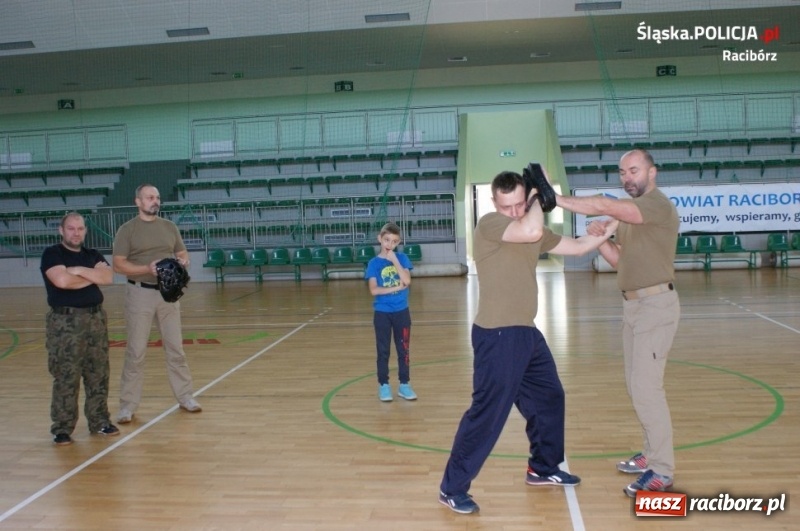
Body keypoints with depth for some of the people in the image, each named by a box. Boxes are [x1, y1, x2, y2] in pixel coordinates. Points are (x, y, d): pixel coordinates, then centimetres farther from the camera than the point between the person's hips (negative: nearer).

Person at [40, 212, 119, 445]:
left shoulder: (93, 255, 15)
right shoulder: (52, 254, -1)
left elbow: (108, 277, -3)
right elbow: (62, 280, -18)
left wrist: (79, 270, -12)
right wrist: (93, 276, -5)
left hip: (96, 318, 5)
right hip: (65, 321, -5)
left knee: (98, 374, 8)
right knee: (65, 377, -5)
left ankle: (99, 421, 18)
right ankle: (62, 428, 3)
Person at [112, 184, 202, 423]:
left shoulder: (169, 226, 9)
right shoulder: (127, 230, -4)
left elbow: (182, 253, 14)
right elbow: (118, 264, -9)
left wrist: (183, 262, -9)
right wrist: (148, 269, -22)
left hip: (168, 292, 4)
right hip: (140, 294, -4)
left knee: (176, 348, 10)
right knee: (136, 351, 0)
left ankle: (185, 396, 20)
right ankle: (128, 405, 9)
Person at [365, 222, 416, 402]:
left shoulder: (402, 258, 0)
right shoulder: (374, 263, -5)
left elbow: (407, 281, -15)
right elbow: (374, 290, -13)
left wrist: (394, 260, -18)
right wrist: (396, 288, -17)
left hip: (402, 311, 1)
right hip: (382, 313, -1)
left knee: (403, 349, 8)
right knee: (383, 350, 6)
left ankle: (404, 384, 19)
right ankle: (383, 385, 17)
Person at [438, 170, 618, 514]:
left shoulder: (534, 232, 13)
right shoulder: (489, 225, -14)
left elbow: (576, 246, 22)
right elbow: (531, 231, -30)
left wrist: (607, 232, 14)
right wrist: (540, 195, -14)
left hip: (526, 332, 9)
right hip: (497, 336, -9)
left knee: (549, 398, 21)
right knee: (488, 413, -7)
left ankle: (542, 469, 40)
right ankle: (452, 488, 5)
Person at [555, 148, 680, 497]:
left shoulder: (657, 205, -14)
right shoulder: (631, 213, 16)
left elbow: (604, 206, -28)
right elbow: (619, 259, 17)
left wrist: (557, 200, -26)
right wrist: (599, 238, 0)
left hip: (655, 304, -10)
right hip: (634, 304, 10)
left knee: (646, 387, -9)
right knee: (637, 386, 14)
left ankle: (662, 472, 0)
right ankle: (653, 455, 27)